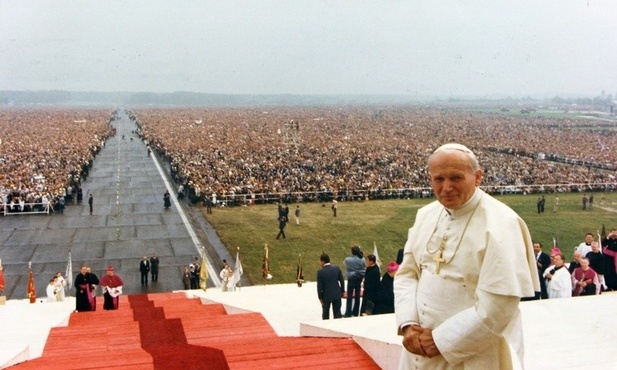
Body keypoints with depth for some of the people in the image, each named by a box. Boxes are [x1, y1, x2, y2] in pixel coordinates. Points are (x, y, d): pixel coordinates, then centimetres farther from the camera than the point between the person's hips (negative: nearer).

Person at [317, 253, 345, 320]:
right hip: (337, 294, 2)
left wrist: (320, 297, -1)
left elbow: (319, 286, -10)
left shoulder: (320, 271, -14)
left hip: (326, 295, -2)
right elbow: (342, 281, 1)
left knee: (325, 313, 15)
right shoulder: (337, 268, -4)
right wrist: (342, 291, 12)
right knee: (337, 312, 8)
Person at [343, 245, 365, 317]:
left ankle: (348, 314, 1)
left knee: (349, 297, 2)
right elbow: (364, 269, 1)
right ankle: (355, 313, 22)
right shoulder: (362, 259, -9)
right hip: (359, 279, 3)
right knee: (357, 296, 13)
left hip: (351, 279, -3)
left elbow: (344, 263, 7)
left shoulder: (347, 259, -15)